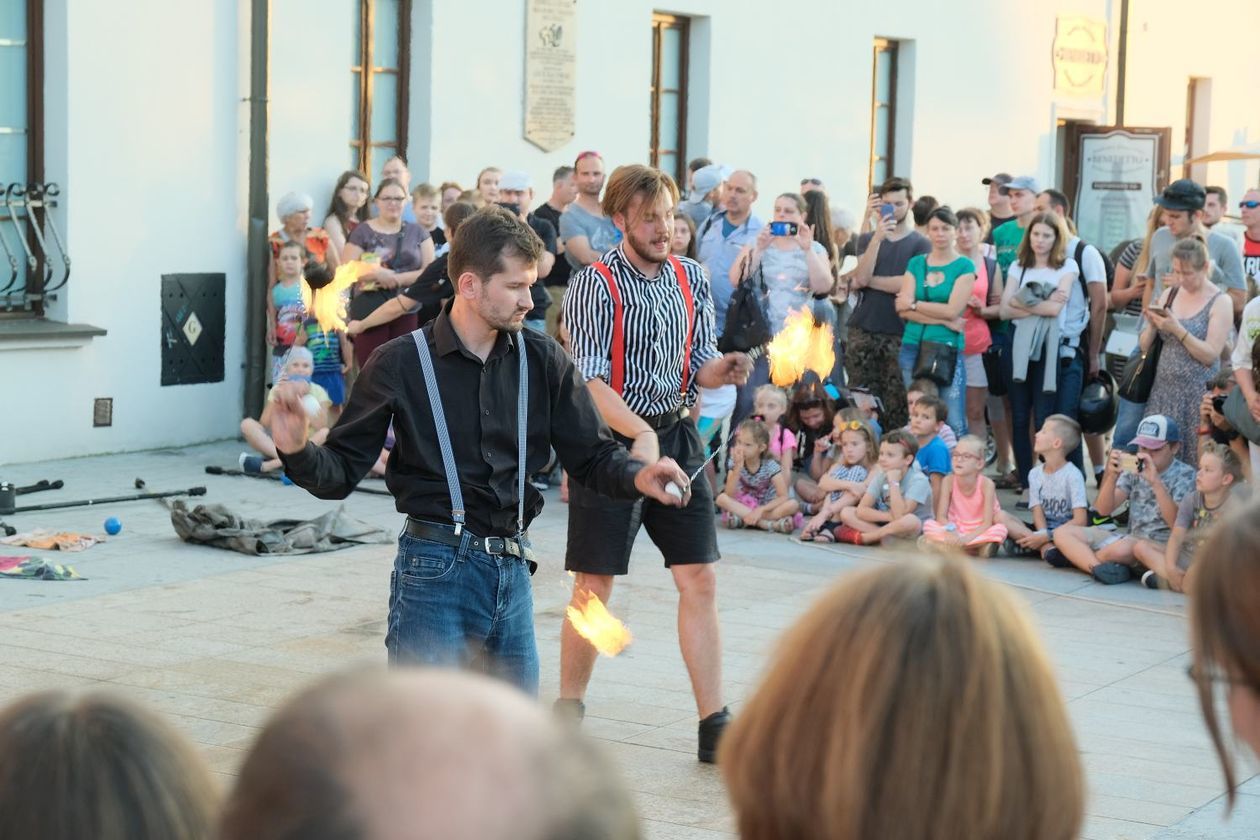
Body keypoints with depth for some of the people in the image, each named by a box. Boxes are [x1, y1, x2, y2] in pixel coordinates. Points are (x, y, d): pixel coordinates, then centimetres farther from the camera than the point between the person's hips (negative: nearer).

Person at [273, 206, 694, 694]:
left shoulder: (541, 360, 6)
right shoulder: (400, 364, -4)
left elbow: (591, 456, 8)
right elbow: (341, 474, -2)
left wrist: (636, 475, -14)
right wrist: (297, 451, -24)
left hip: (513, 572, 4)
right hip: (436, 570, -4)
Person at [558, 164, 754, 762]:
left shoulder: (692, 279, 8)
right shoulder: (593, 285, -10)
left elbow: (699, 367, 11)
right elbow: (590, 380, -17)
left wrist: (723, 369, -13)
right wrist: (640, 434, -31)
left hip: (677, 438, 5)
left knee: (700, 580, 1)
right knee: (594, 584, 2)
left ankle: (714, 724, 5)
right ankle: (568, 708, 18)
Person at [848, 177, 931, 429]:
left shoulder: (920, 244, 5)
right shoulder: (867, 239, 14)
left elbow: (909, 283, -9)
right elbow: (862, 277, -3)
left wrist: (868, 281, -2)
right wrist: (878, 238, -11)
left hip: (899, 334, -2)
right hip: (862, 331, 3)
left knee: (896, 405, -5)